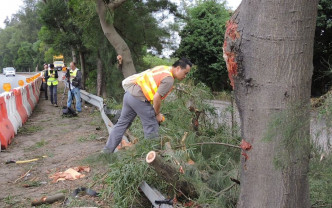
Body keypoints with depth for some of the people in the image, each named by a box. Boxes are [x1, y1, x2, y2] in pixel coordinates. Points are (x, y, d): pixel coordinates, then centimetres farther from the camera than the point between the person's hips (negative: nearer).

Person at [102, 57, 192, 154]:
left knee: (122, 123, 18)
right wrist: (158, 114, 0)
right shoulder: (169, 80, -11)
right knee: (152, 128, 3)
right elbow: (156, 98, -17)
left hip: (128, 92, 9)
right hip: (139, 98, -9)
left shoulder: (163, 68, 15)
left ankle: (107, 150, 24)